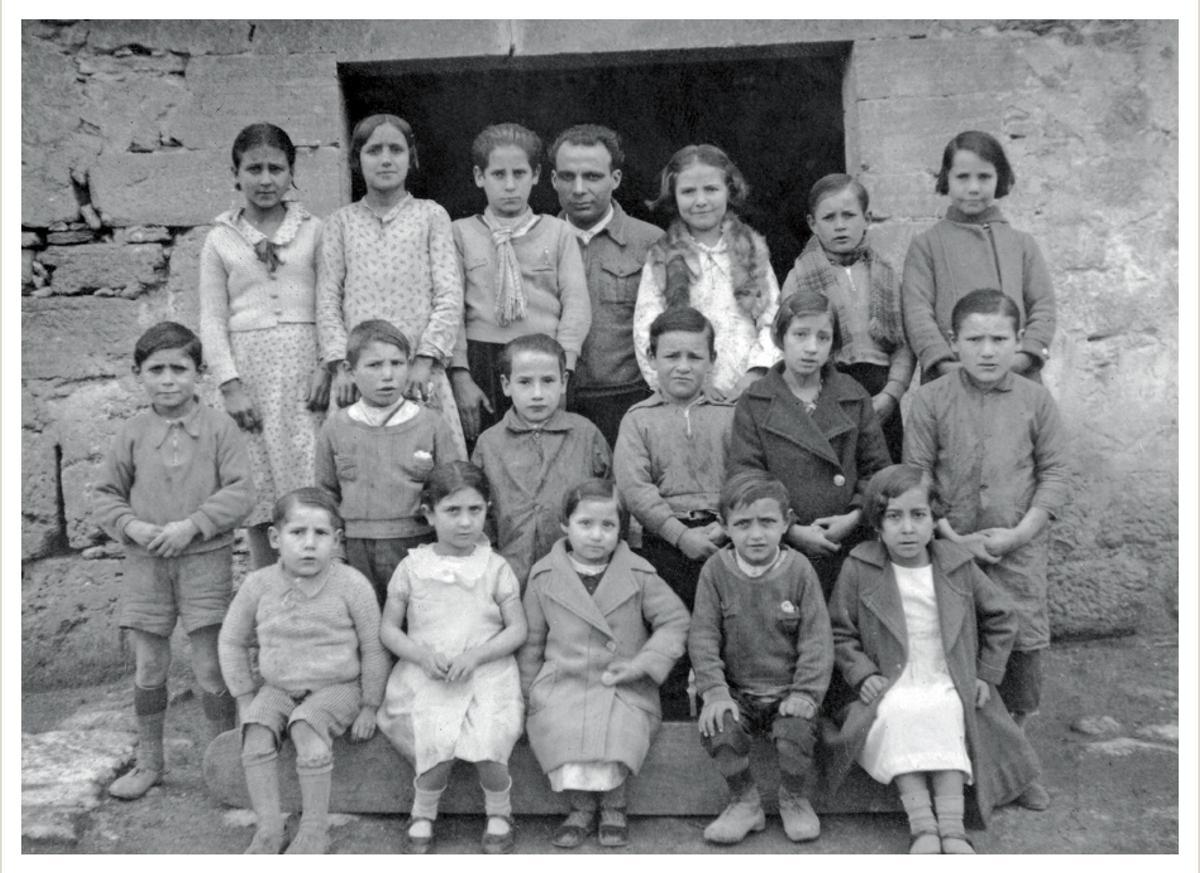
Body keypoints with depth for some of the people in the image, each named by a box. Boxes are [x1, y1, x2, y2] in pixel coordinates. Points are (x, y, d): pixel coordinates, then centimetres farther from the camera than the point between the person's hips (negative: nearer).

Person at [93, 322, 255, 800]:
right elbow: (106, 494, 9)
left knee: (210, 666, 1)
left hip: (204, 560, -3)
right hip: (145, 562, 3)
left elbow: (240, 492, -9)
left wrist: (193, 525, -18)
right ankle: (148, 762, 28)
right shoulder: (132, 432, 3)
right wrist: (132, 526, -9)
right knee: (148, 666, 12)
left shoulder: (219, 428, -4)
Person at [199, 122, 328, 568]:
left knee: (309, 489, -6)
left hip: (304, 363, -1)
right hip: (248, 367, 1)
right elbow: (212, 318, 6)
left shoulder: (314, 231, 8)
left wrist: (327, 365, -8)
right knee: (258, 494, 4)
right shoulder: (220, 240, 10)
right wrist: (230, 385, -4)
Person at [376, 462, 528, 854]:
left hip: (487, 671, 0)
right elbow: (389, 628, 7)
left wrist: (474, 655, -14)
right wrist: (421, 654, -11)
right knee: (438, 745, -23)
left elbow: (517, 629, 1)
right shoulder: (412, 567, 4)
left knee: (487, 743, -23)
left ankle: (499, 813, 7)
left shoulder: (495, 568, 2)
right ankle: (423, 815, 7)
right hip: (425, 675, 1)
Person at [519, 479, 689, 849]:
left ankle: (613, 807, -5)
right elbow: (531, 639, 13)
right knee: (558, 725, -29)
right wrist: (528, 689, 8)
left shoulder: (638, 574, 2)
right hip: (563, 681, 1)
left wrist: (644, 664, -9)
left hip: (622, 686, -1)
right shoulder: (544, 576, 5)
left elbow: (675, 620, 3)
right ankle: (580, 806, -7)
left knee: (617, 726, -30)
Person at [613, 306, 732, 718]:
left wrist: (725, 524, -15)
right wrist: (683, 535, -13)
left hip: (724, 538, 1)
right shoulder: (638, 419, 6)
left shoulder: (728, 415, 10)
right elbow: (635, 488, -5)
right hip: (666, 541, -1)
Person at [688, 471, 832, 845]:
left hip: (788, 690, -1)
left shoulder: (799, 569, -5)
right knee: (718, 729, -26)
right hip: (737, 691, 1)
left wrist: (805, 693, -15)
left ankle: (793, 800, 5)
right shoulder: (716, 570, -4)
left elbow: (816, 639, -6)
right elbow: (703, 636, -5)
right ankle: (744, 801, 2)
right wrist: (715, 691, -15)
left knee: (797, 731, -28)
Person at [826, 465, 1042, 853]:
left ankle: (951, 823, -31)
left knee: (946, 714, -31)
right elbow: (840, 632, 5)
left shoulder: (958, 566, 3)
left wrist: (987, 674, 9)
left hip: (950, 689, 1)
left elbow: (999, 617, 16)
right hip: (891, 691, -1)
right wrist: (862, 673, -9)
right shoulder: (859, 568, -2)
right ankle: (920, 822, -33)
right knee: (899, 714, -33)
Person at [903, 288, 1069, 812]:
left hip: (1020, 552, 1)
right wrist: (953, 536, -10)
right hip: (950, 548, -1)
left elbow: (1054, 473, 3)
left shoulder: (1036, 400, 3)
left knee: (1022, 649, 6)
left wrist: (1019, 533, -9)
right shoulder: (930, 401, -2)